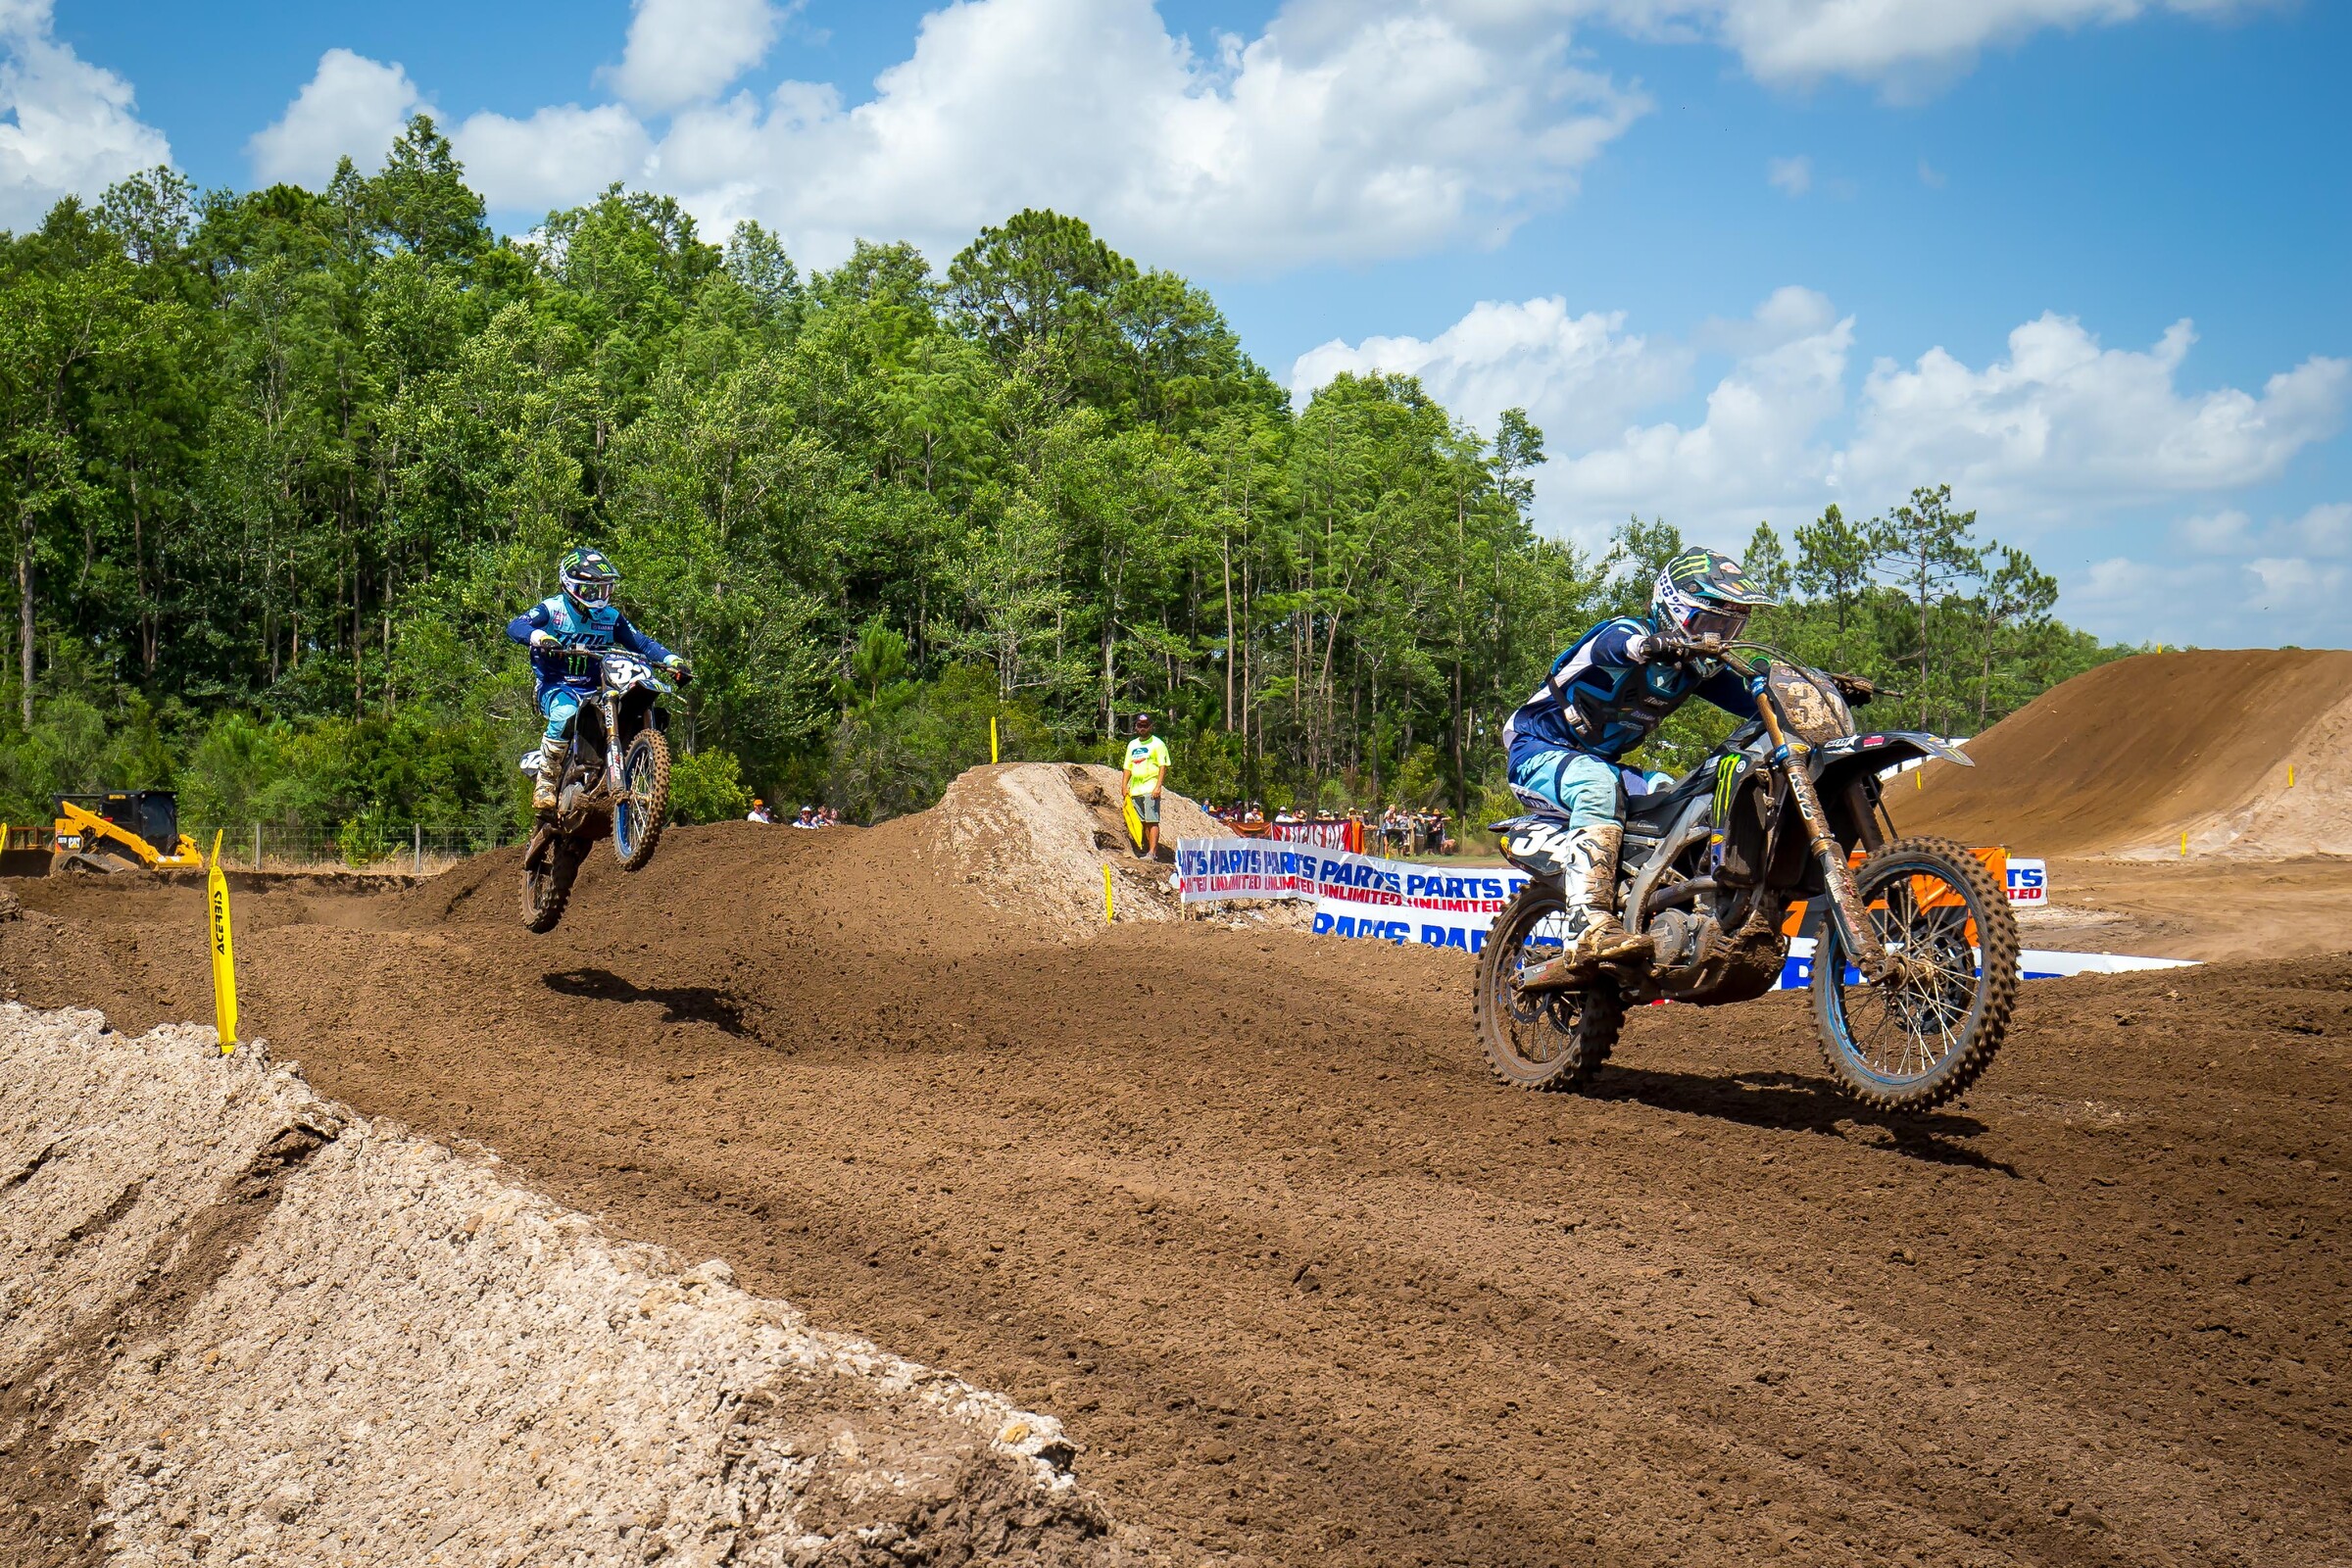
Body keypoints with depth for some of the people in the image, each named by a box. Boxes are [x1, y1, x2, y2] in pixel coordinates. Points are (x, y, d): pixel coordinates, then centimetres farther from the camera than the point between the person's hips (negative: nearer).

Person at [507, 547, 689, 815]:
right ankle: (545, 782, -25)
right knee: (566, 713, -37)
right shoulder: (552, 608, -3)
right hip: (555, 685, -4)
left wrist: (672, 660, -12)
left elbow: (640, 642, 6)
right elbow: (515, 626, -17)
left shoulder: (611, 617, 10)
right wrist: (539, 636, -40)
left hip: (594, 689, 4)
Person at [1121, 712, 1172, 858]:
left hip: (1151, 789, -7)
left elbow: (1163, 766, -7)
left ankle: (1152, 852, -16)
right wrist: (1125, 786, 9)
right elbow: (1128, 767, 20)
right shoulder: (1132, 745, 18)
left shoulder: (1157, 744, -1)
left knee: (1152, 821, -12)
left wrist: (1158, 786, -17)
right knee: (1143, 822, 8)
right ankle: (1150, 850, 12)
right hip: (1135, 790, 7)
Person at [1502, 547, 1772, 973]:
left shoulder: (1698, 668, 6)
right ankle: (1588, 928, -50)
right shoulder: (1625, 632, -18)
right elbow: (1619, 644, -43)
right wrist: (1656, 645, -66)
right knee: (1598, 784, -39)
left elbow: (1758, 699, 3)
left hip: (1603, 761, 8)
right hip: (1539, 750, -8)